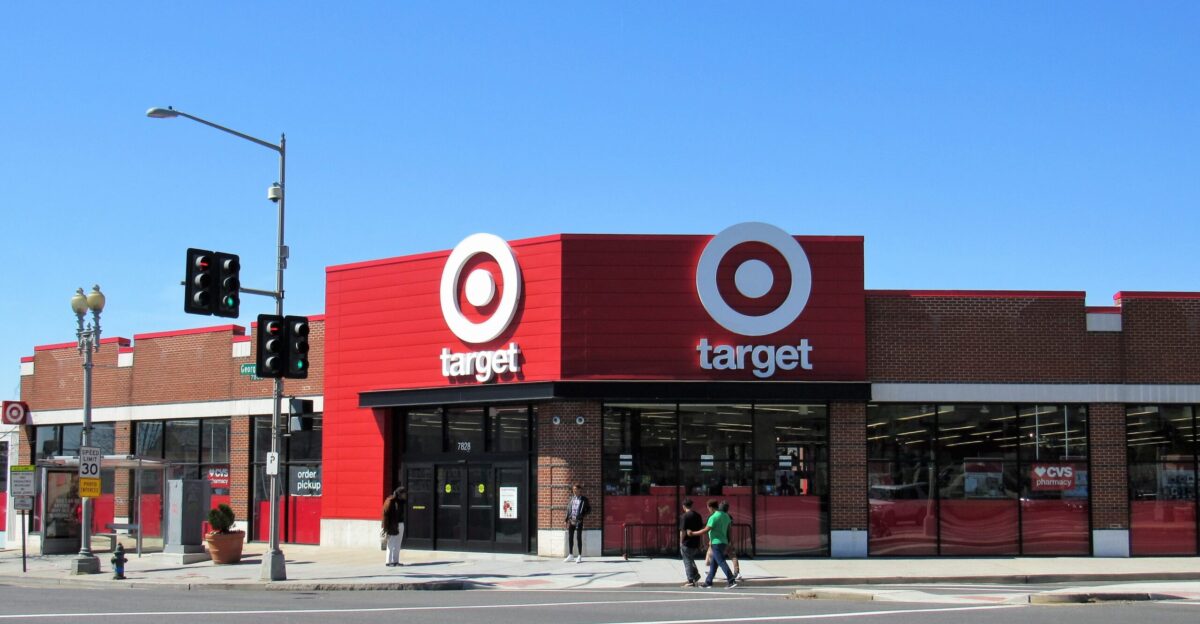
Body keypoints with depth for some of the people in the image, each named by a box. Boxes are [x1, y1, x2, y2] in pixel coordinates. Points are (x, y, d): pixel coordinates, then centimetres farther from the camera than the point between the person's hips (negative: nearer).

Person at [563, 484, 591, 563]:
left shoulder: (584, 499, -2)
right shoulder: (571, 498, 9)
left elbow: (589, 509, 4)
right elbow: (568, 509, 12)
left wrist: (584, 515, -10)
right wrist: (567, 520, 6)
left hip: (578, 521, -4)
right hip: (571, 520, 4)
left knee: (578, 538, -3)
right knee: (570, 538, 8)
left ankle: (580, 556, 4)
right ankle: (570, 555, 18)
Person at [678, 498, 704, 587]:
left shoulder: (684, 516, -14)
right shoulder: (698, 515, 7)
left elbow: (682, 531, -17)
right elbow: (701, 529, 12)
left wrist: (681, 542, -6)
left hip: (687, 543, -7)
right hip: (696, 543, 7)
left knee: (687, 562, 1)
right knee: (691, 560, 25)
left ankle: (691, 581, 1)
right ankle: (696, 574, 16)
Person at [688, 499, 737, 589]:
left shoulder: (713, 517, -15)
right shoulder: (725, 516, 11)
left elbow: (706, 530, -18)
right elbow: (728, 530, 15)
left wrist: (693, 533, -9)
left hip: (716, 543, -9)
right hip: (723, 542, 9)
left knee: (721, 562, -10)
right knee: (713, 563, 14)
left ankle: (731, 581, -17)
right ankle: (708, 582, 19)